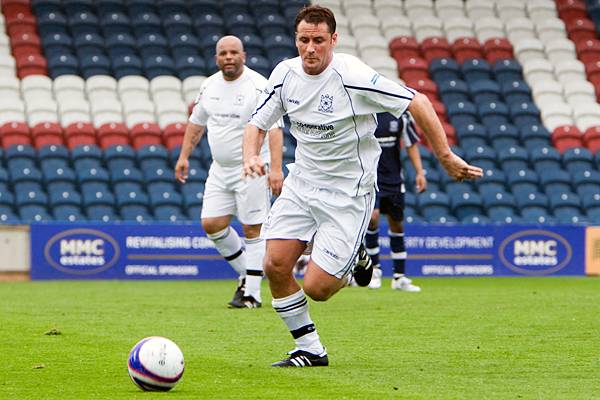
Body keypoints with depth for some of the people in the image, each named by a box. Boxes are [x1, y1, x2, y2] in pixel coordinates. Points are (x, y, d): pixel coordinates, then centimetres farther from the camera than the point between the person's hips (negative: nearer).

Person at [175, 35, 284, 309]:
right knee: (211, 223, 2)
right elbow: (197, 122, 22)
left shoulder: (259, 86, -13)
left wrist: (275, 168, -27)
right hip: (220, 168, 7)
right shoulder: (209, 86, 8)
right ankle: (246, 273, 20)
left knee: (253, 229, -5)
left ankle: (252, 293, 0)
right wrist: (184, 156, 18)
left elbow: (274, 128, -19)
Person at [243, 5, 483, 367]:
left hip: (348, 194, -5)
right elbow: (257, 124, 7)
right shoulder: (285, 74, -4)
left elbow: (417, 103, -15)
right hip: (302, 184, 5)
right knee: (275, 266, -9)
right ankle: (310, 350, 10)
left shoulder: (352, 76, -21)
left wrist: (446, 156, -14)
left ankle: (353, 265, 24)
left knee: (316, 288, -11)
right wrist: (251, 157, -15)